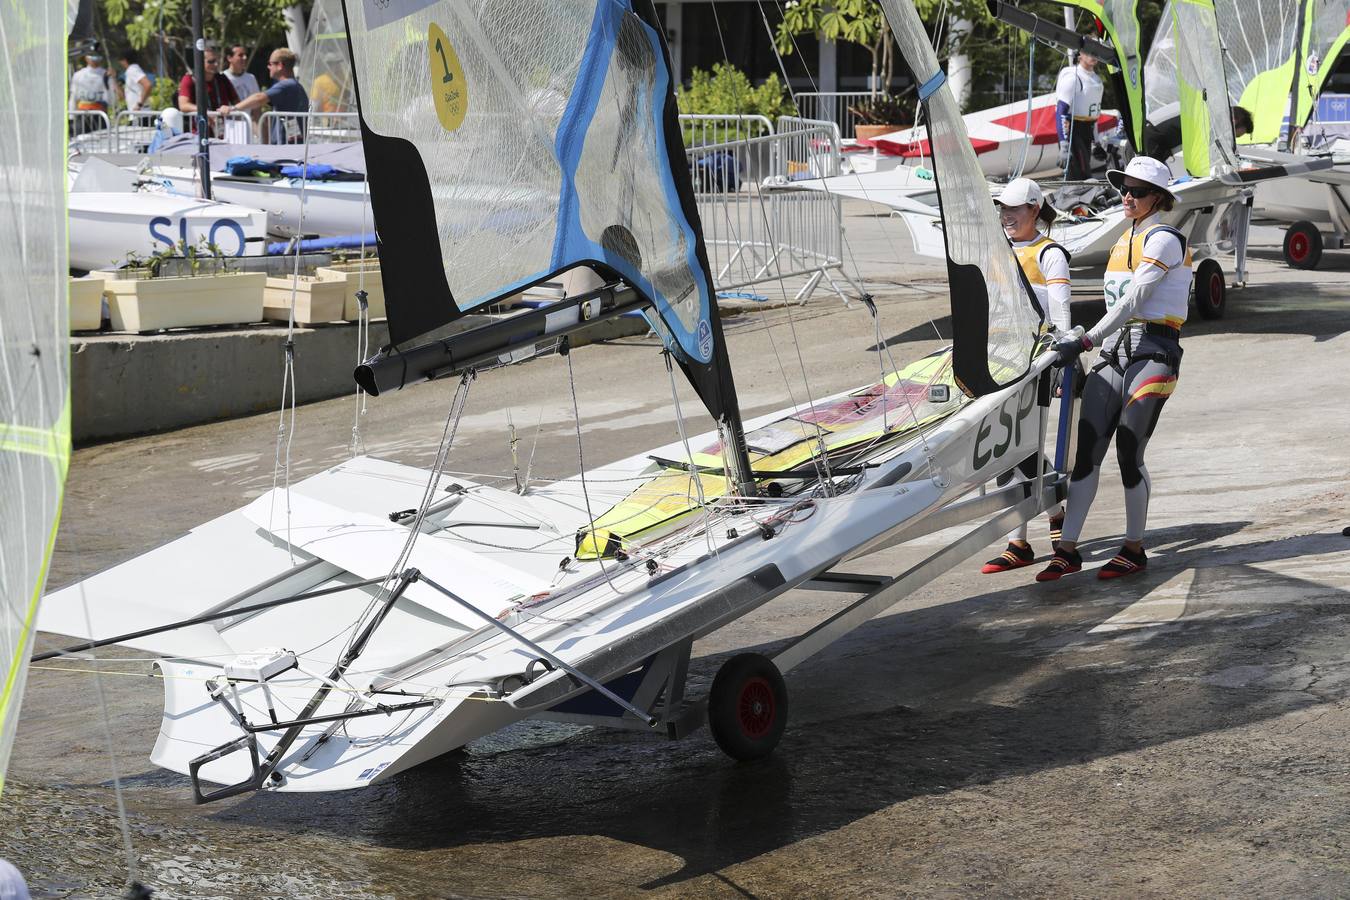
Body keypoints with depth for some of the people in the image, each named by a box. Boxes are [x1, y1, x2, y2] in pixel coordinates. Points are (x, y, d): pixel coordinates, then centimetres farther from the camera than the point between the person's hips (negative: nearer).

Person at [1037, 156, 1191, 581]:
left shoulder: (1163, 240, -6)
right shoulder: (1124, 242, 20)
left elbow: (1133, 300, -15)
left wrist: (1085, 341, -19)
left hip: (1152, 353, -7)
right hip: (1114, 351, 7)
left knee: (1129, 451, -8)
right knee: (1087, 447, -3)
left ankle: (1135, 550, 8)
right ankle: (1067, 550, -2)